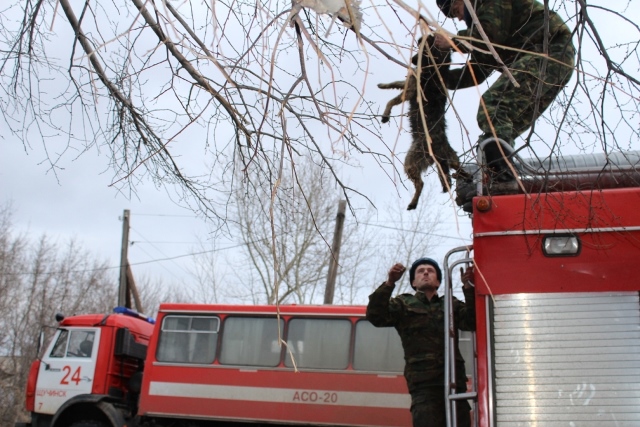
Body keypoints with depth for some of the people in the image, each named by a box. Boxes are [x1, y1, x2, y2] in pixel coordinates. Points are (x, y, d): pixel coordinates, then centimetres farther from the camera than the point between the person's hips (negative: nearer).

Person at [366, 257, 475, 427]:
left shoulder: (452, 304, 21)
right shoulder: (403, 304, 15)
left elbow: (472, 322, 3)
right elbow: (375, 317, -1)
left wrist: (468, 287, -9)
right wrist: (389, 283, -12)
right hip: (423, 384, -3)